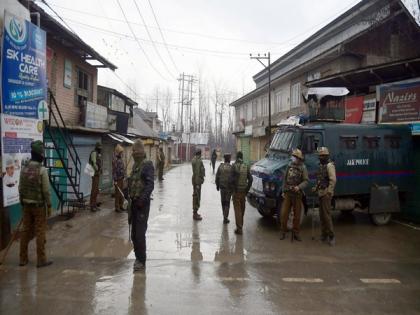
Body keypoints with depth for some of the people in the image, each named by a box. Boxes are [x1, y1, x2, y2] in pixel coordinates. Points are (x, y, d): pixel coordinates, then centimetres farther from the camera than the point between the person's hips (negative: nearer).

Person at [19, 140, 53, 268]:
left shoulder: (24, 169, 4)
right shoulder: (42, 170, -16)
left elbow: (20, 188, 9)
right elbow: (46, 190, -15)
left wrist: (22, 203, 18)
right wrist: (49, 206, -7)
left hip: (26, 205, 6)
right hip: (39, 205, -6)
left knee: (26, 231, 13)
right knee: (40, 232, 0)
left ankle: (23, 259, 21)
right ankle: (41, 260, 6)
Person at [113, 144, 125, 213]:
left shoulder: (121, 160, 13)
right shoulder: (115, 160, -14)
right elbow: (114, 171, -18)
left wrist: (124, 177, 18)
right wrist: (115, 180, -20)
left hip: (122, 179, 8)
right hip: (118, 179, -8)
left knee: (122, 193, 13)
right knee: (118, 193, -3)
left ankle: (121, 206, 22)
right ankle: (117, 208, 4)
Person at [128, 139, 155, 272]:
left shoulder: (147, 164, -11)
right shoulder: (135, 165, 15)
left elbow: (150, 184, -18)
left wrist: (143, 199, -23)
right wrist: (130, 195, 14)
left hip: (142, 203, -8)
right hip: (134, 202, 9)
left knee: (140, 233, -7)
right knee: (134, 233, 14)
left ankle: (141, 262, 3)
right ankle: (138, 257, 27)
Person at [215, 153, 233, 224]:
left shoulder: (220, 166, -2)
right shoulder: (231, 167, -13)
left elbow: (217, 177, 2)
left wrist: (217, 185, 12)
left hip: (222, 187, 3)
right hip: (229, 187, -3)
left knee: (223, 201, 16)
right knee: (227, 202, 4)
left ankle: (225, 216, 25)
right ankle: (225, 218, 1)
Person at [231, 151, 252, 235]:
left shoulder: (235, 166, -11)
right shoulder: (246, 167, 3)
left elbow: (233, 179, -20)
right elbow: (250, 179, 1)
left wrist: (234, 188, -7)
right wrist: (247, 190, 7)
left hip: (237, 191, -5)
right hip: (243, 191, 5)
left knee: (237, 209, -2)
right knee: (242, 209, 17)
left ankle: (239, 228, -4)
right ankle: (240, 225, 30)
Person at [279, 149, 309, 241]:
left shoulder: (303, 168, -5)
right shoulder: (289, 166, 7)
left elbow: (306, 181, -10)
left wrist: (299, 187, -27)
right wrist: (283, 191, 7)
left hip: (297, 194, -3)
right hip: (287, 193, 3)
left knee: (297, 215, 5)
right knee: (284, 213, 1)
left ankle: (295, 233, 16)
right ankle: (283, 232, 13)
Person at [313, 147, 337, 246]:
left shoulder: (329, 165, -11)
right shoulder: (321, 166, 17)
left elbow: (333, 180, -21)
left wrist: (329, 191, -29)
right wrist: (316, 188, 14)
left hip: (326, 194, -9)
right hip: (321, 193, 9)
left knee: (326, 215, -10)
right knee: (322, 215, 11)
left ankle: (331, 236, -4)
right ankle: (324, 235, 19)